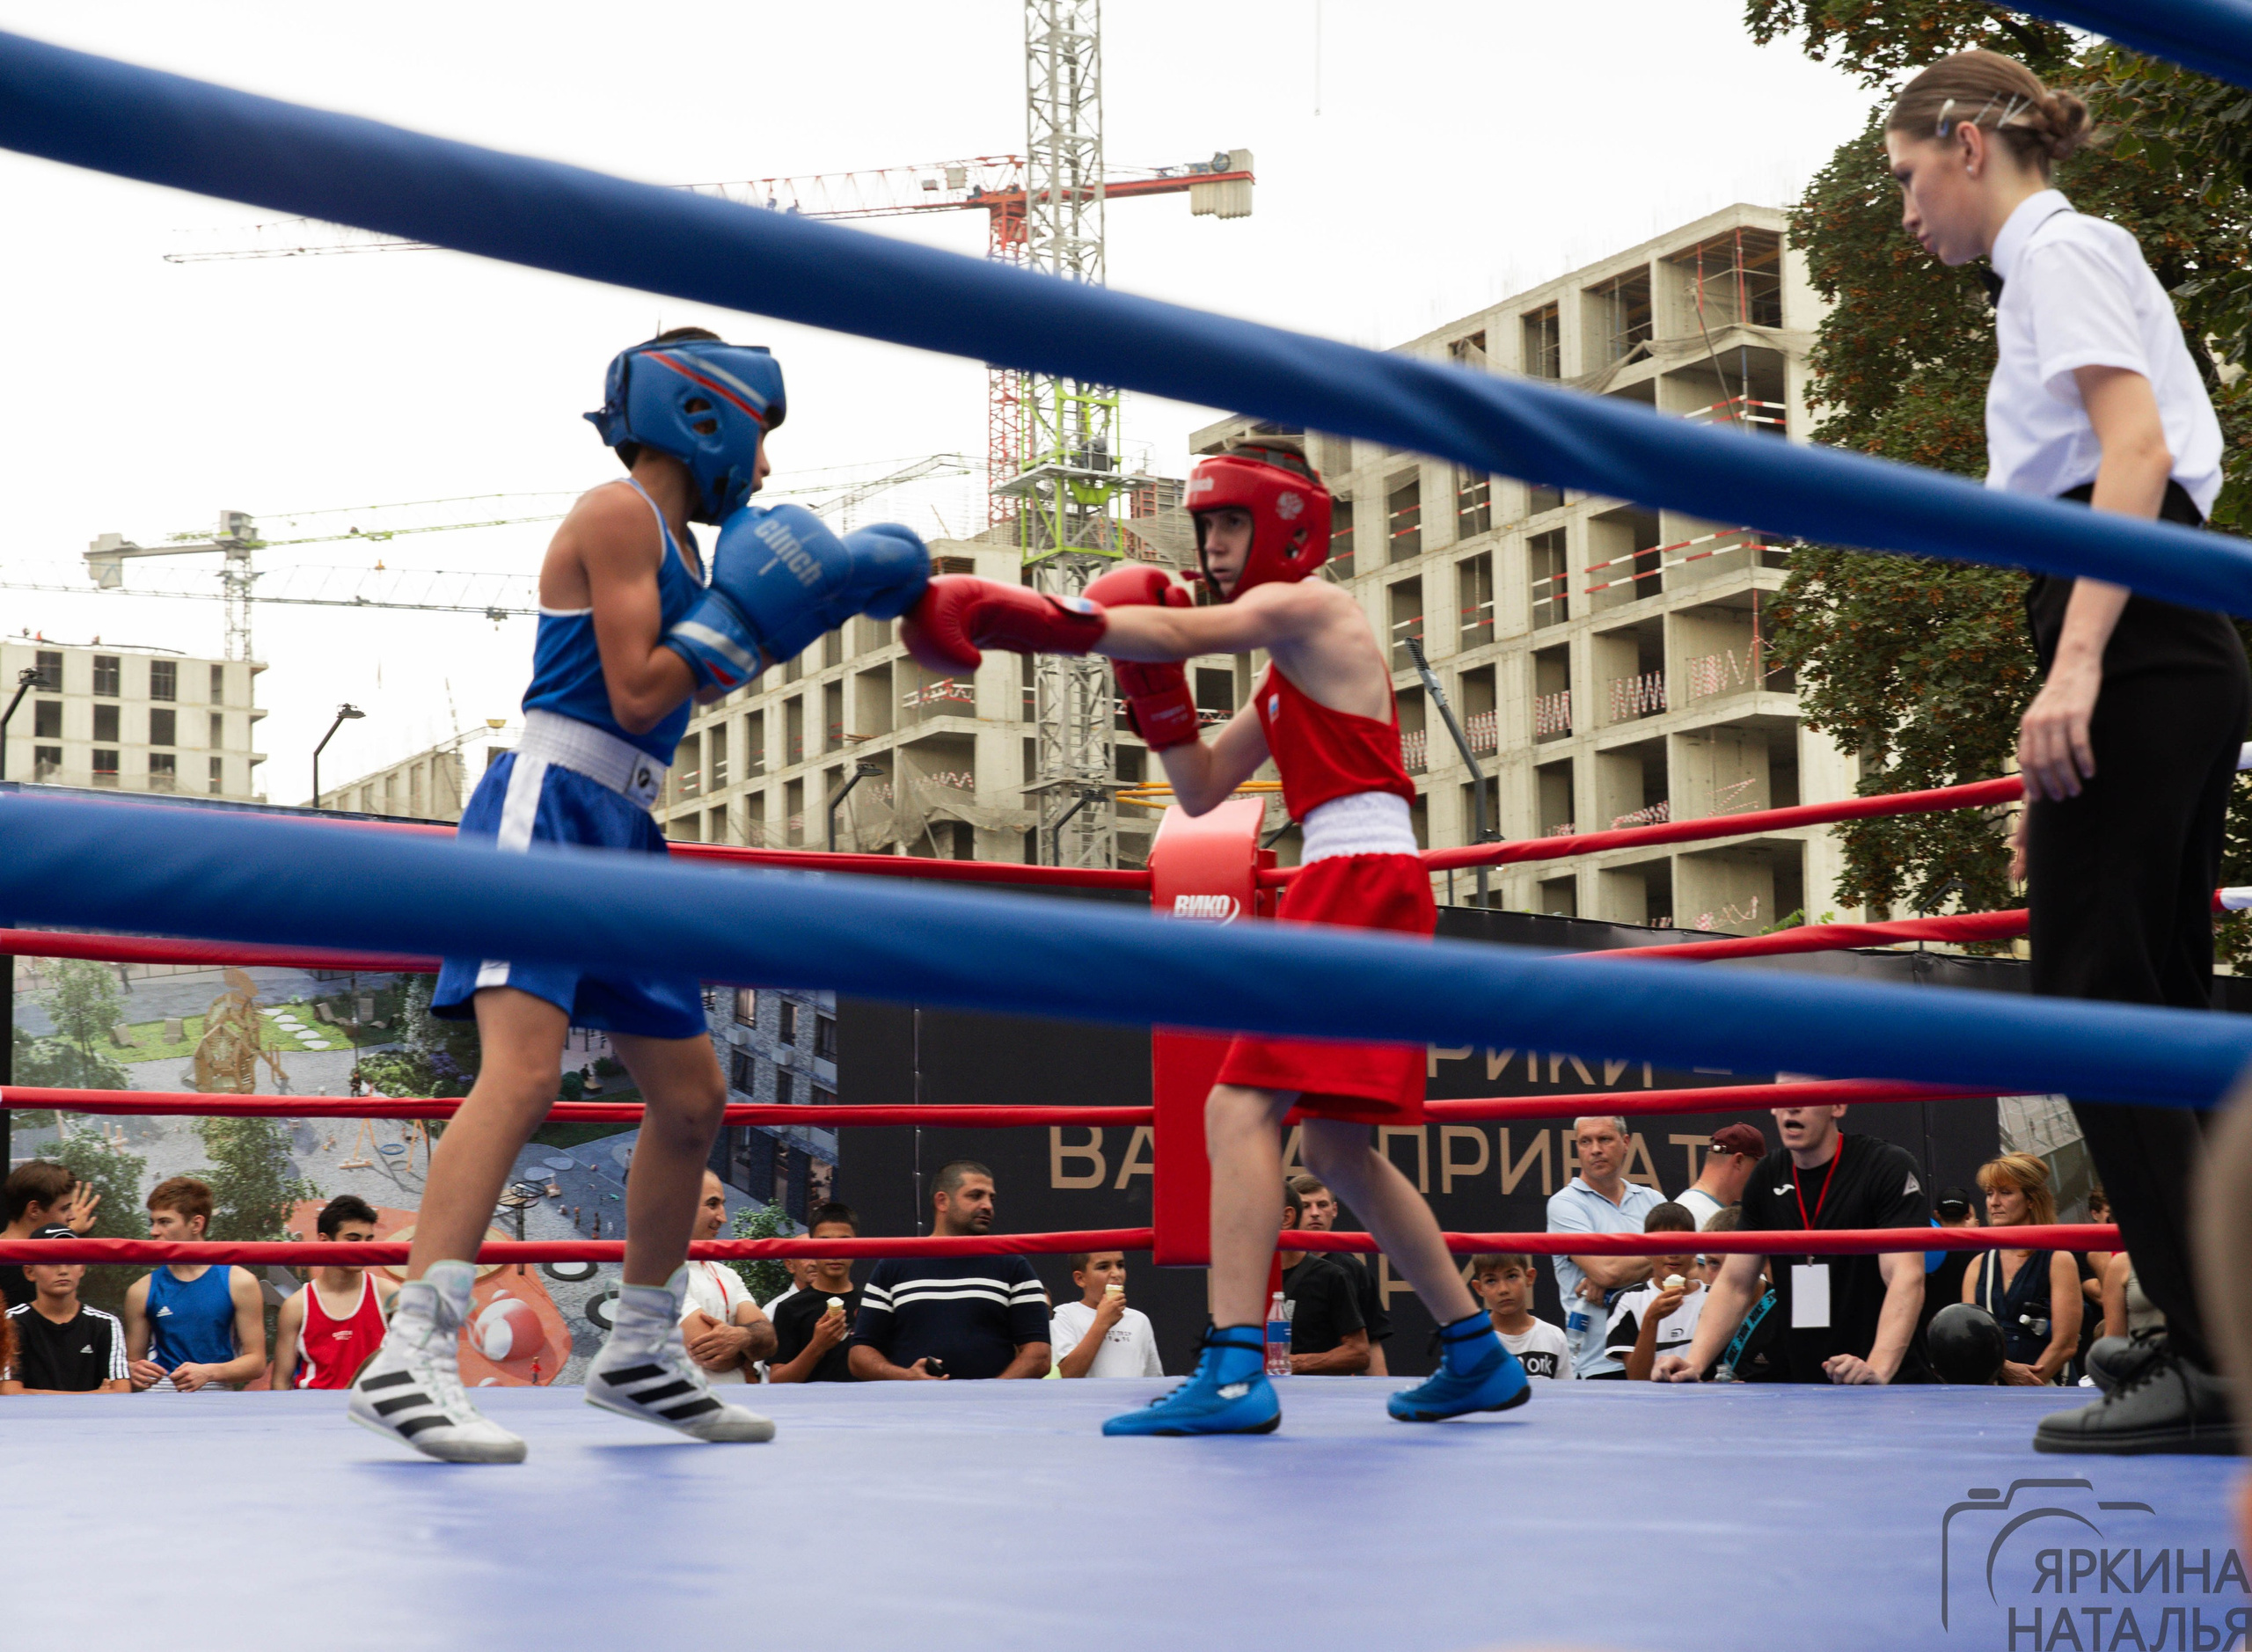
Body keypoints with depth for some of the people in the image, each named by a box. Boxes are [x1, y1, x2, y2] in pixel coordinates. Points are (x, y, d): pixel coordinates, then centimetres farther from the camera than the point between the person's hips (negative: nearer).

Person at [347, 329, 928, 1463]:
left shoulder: (676, 541, 20)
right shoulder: (619, 515, -7)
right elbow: (637, 694, -15)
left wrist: (834, 592, 25)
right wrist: (743, 615, -12)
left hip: (621, 833, 10)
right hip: (549, 807, -10)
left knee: (691, 1096, 12)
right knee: (523, 1068, -25)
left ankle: (639, 1356, 24)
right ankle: (409, 1358, -32)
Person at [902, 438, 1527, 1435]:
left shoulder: (1309, 608, -2)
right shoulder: (1291, 667, 26)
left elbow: (1179, 632, -19)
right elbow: (1200, 791, 21)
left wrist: (1030, 619, -28)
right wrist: (1150, 680, 8)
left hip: (1360, 888, -10)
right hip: (1349, 895, 10)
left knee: (1242, 1106, -19)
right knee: (1336, 1145, 15)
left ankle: (1234, 1371, -28)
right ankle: (1478, 1356, 22)